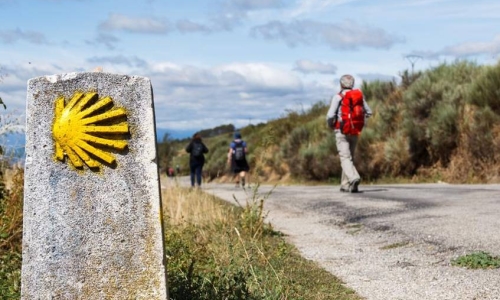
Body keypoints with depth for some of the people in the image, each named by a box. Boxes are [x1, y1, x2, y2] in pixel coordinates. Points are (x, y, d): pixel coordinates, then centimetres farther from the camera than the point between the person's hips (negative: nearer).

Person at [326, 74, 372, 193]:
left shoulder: (338, 97, -8)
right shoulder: (359, 95, 5)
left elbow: (330, 115, -15)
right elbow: (368, 112, 11)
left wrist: (330, 125, 6)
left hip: (342, 131, -5)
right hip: (355, 132, 5)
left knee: (345, 158, -9)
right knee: (350, 157, 16)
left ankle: (354, 178, -33)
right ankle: (345, 185, 20)